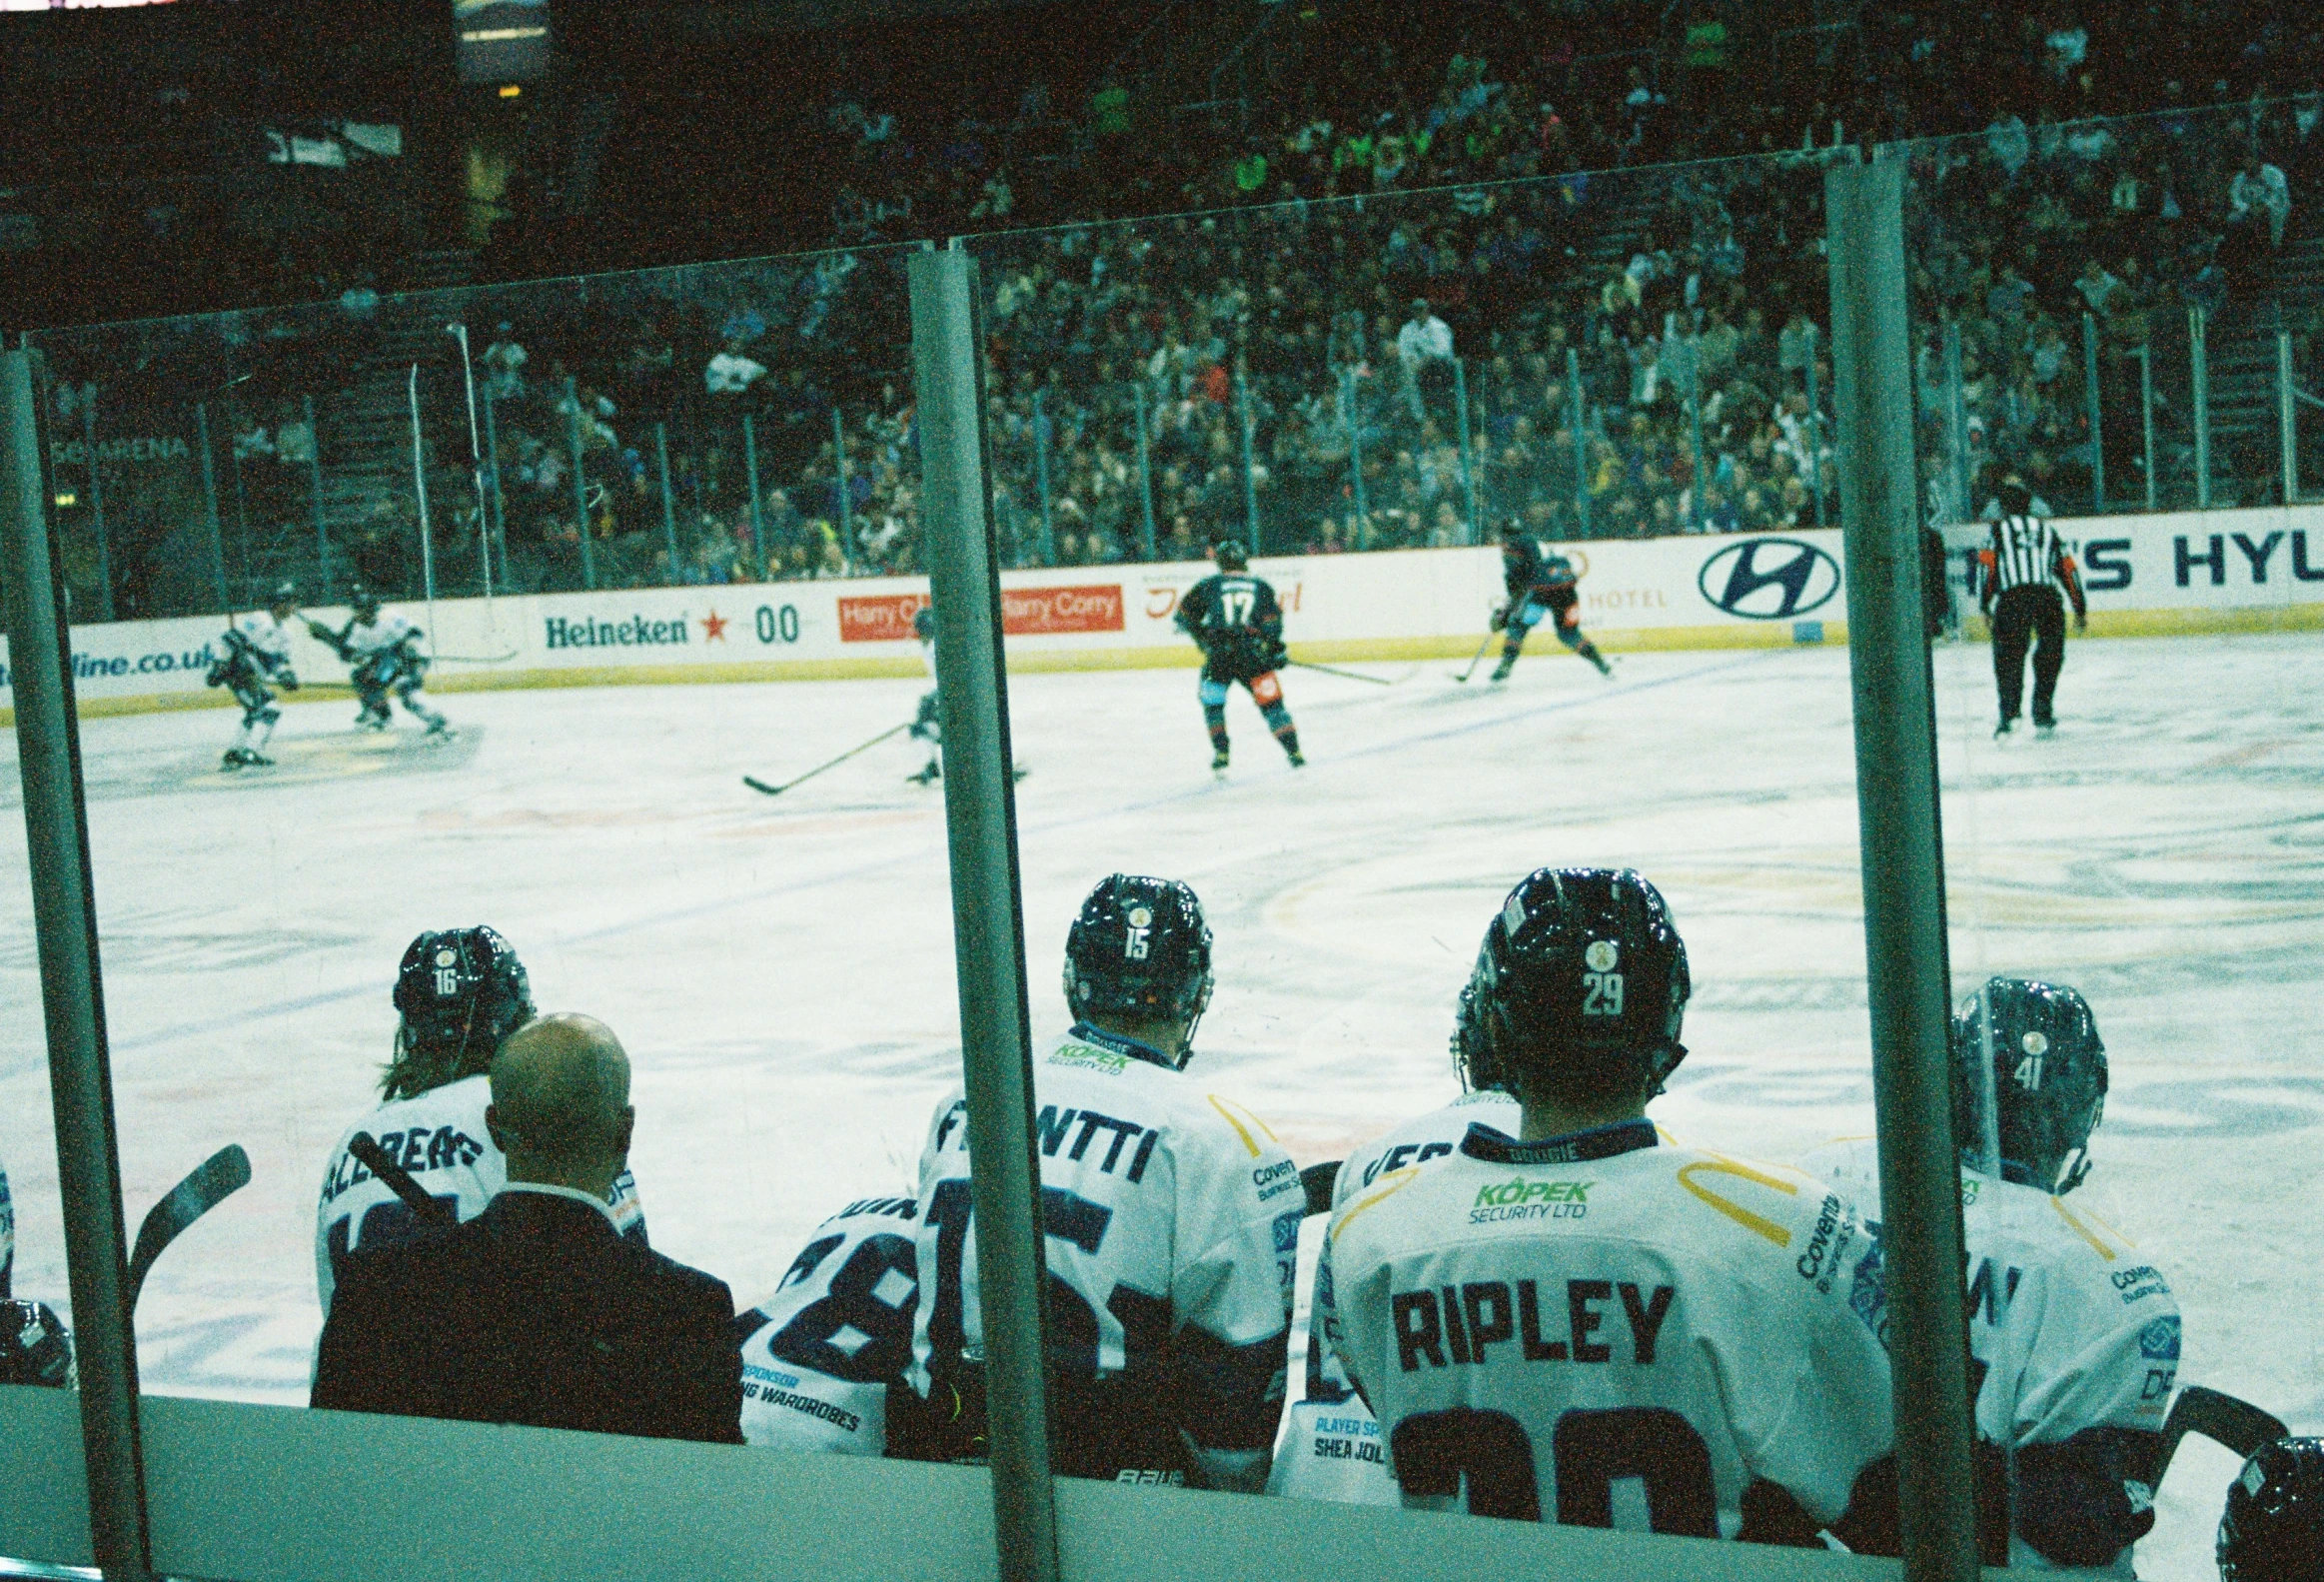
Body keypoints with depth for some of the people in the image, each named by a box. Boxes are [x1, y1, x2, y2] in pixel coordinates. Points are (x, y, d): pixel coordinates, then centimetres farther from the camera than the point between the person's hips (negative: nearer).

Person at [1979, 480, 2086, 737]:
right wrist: (2080, 609, 26)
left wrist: (1984, 604, 8)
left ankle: (2009, 714, -12)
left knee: (2008, 657, 1)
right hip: (2048, 598, 3)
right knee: (2049, 657, 16)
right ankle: (2043, 713, 14)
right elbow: (2068, 570, 22)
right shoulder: (2047, 530, 25)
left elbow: (1987, 564, 2)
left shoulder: (1998, 529, 14)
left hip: (2012, 599, -3)